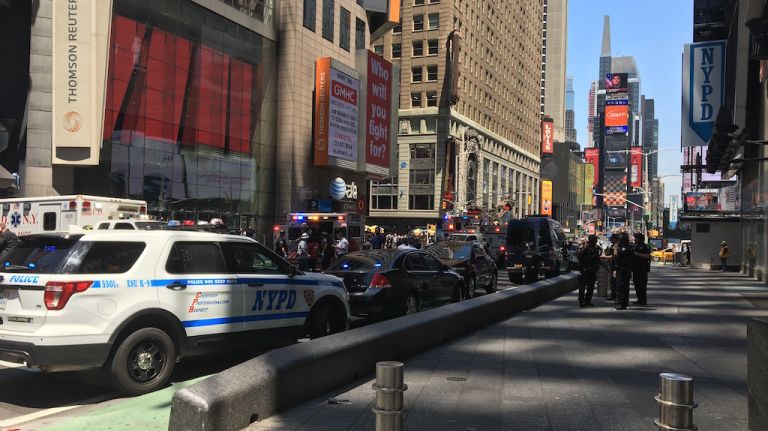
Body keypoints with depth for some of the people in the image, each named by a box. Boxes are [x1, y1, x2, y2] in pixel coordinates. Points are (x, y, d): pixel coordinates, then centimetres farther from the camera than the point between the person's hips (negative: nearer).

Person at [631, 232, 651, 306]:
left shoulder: (645, 247, -8)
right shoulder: (634, 246, 17)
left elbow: (647, 256, -21)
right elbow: (631, 255, 29)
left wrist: (637, 254, -24)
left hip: (642, 269, -8)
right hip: (635, 268, 8)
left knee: (642, 284, -7)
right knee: (636, 284, 10)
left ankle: (644, 300, -3)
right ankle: (639, 299, 17)